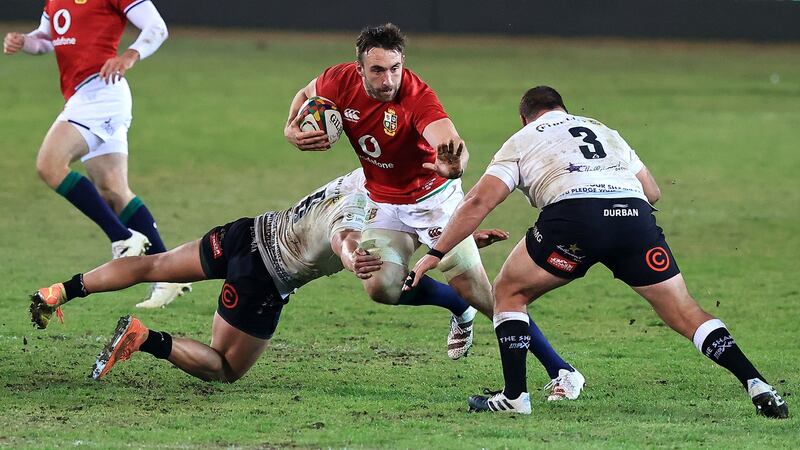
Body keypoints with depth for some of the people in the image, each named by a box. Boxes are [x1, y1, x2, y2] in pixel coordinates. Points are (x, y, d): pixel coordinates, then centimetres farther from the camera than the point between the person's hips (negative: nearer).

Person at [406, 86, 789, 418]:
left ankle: (514, 395, 8)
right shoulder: (604, 131, 36)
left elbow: (478, 201, 15)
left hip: (573, 213, -3)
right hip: (635, 215, 3)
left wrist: (434, 254, 18)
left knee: (509, 293, 19)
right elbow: (653, 192, 35)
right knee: (684, 312, 11)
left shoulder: (521, 142, 26)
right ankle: (755, 384, -3)